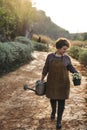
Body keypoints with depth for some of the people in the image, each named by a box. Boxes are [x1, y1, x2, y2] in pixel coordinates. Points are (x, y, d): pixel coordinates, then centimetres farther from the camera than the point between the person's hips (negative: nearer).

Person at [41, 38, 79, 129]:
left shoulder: (67, 58, -3)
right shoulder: (50, 56, -5)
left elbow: (71, 67, 11)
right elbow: (45, 68, 3)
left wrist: (77, 73, -7)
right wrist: (42, 80, 7)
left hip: (63, 83, 0)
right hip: (52, 82, 1)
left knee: (61, 101, 2)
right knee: (53, 98, 15)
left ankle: (59, 120, 14)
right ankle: (53, 111, 46)